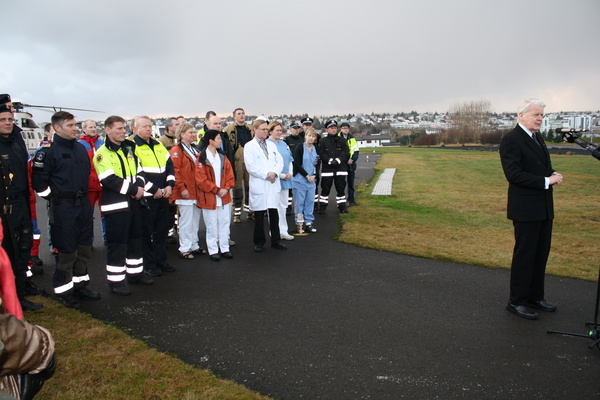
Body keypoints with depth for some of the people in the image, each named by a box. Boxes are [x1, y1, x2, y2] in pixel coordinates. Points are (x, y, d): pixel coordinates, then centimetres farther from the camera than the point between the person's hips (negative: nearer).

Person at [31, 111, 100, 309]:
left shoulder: (81, 148, 11)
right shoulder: (48, 152, -11)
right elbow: (38, 181, -12)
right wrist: (54, 198, -6)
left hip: (83, 204, 7)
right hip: (63, 207, -7)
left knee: (84, 248, 13)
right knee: (67, 250, 0)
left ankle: (80, 284, 27)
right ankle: (64, 290, 14)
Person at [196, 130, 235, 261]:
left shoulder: (222, 157, 10)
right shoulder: (202, 158, -9)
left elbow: (229, 174, 8)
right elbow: (201, 179, -13)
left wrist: (226, 188, -8)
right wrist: (216, 190, -14)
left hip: (224, 196, 5)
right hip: (209, 198, -5)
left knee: (225, 223, 10)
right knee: (212, 225, 3)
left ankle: (225, 248, 21)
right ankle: (213, 250, 14)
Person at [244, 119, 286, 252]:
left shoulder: (272, 145, 15)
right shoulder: (249, 146, -2)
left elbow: (280, 161, 10)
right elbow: (250, 166, -12)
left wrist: (274, 173, -9)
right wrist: (266, 174, -12)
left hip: (273, 184, 5)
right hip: (259, 185, -4)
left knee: (274, 213, 8)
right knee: (259, 215, 3)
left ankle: (275, 240, 19)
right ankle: (259, 242, 16)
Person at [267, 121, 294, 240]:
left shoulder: (284, 144, 14)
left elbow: (290, 160, 17)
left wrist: (290, 173, 0)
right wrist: (281, 175, -13)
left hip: (285, 180, 7)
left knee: (283, 206, 11)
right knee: (274, 206, -1)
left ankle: (283, 231, 19)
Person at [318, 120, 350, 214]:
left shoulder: (342, 140, 10)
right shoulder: (323, 141, 6)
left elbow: (345, 153, -1)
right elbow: (321, 154, -4)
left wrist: (337, 160, -16)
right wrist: (330, 161, -16)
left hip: (340, 169, 1)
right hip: (327, 169, -1)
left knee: (341, 188, 6)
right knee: (325, 189, 2)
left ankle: (342, 207, 17)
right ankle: (322, 207, 12)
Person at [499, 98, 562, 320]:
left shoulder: (538, 139, 16)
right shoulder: (511, 140, -12)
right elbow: (514, 174, -21)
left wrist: (553, 175, 0)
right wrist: (545, 181, -20)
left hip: (544, 208, 9)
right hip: (525, 208, -9)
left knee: (541, 254, 14)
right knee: (525, 255, -2)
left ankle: (535, 297, 27)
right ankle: (516, 302, 10)